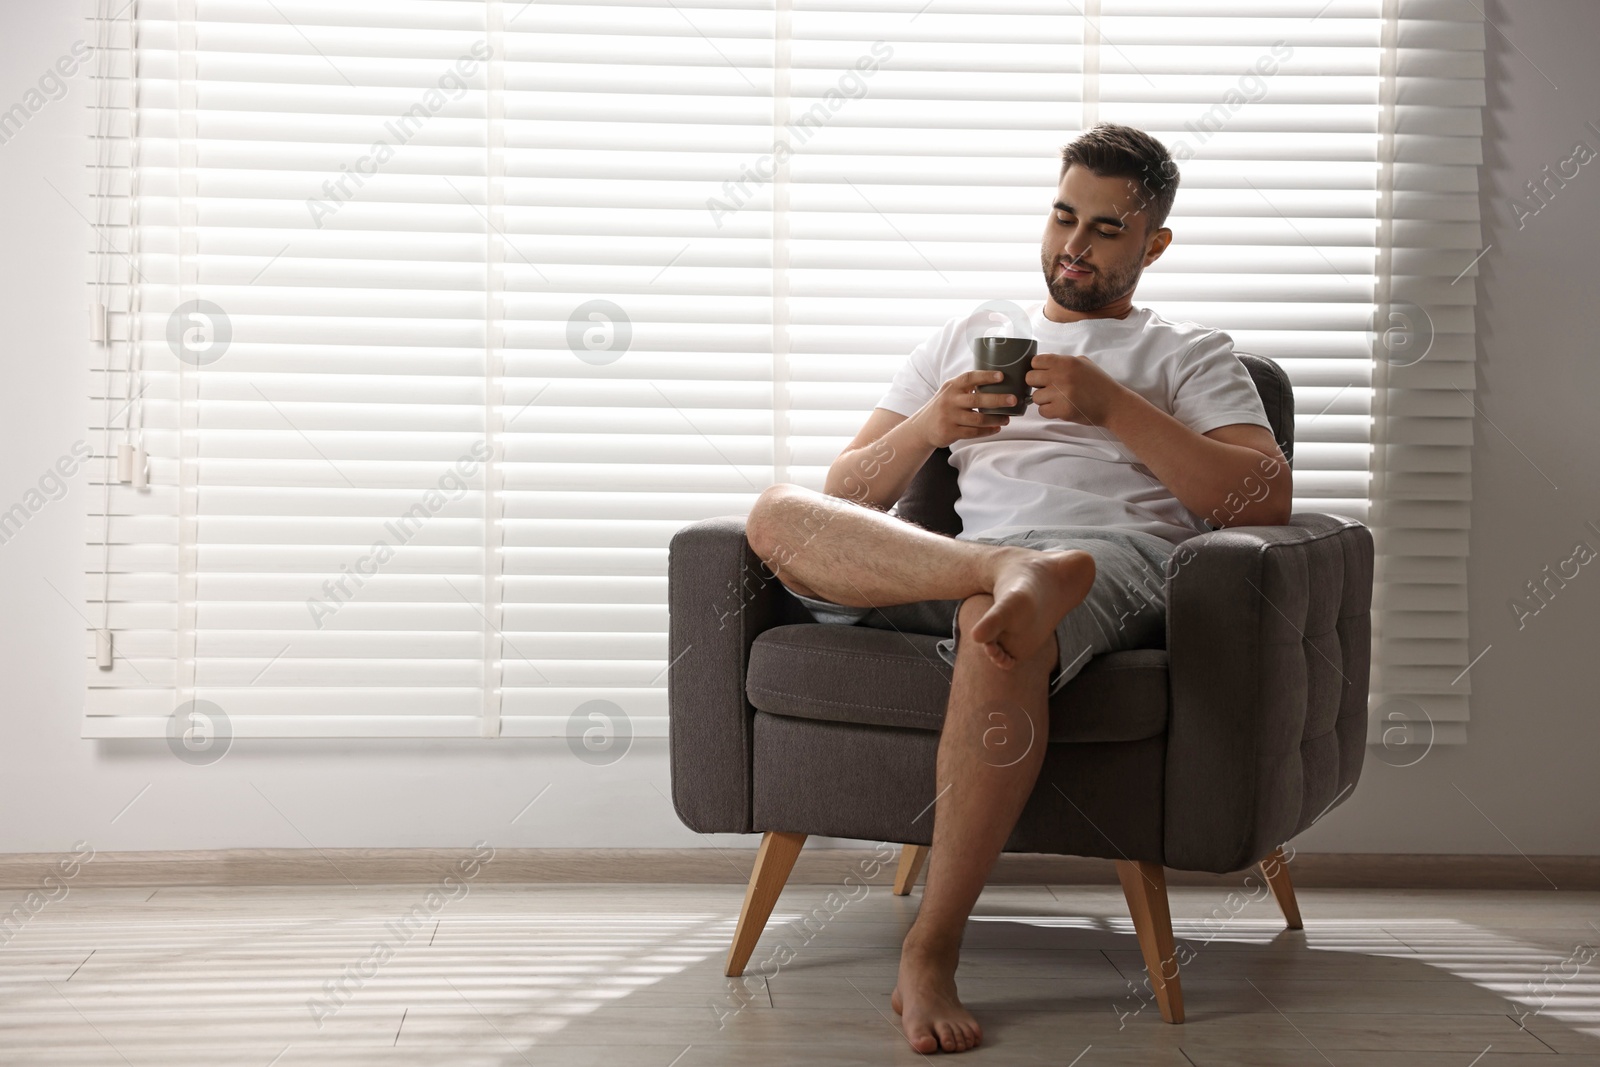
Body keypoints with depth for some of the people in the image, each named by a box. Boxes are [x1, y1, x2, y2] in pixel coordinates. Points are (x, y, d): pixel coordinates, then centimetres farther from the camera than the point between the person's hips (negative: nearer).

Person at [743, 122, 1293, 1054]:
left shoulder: (1191, 355, 24)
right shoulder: (967, 337, 32)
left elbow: (1267, 498, 4)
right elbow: (849, 493, 23)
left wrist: (1113, 405, -3)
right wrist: (929, 427, 0)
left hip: (1115, 560, -3)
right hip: (959, 554, 4)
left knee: (995, 635, -41)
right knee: (781, 514, -24)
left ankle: (930, 959, -35)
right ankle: (1011, 572, -46)